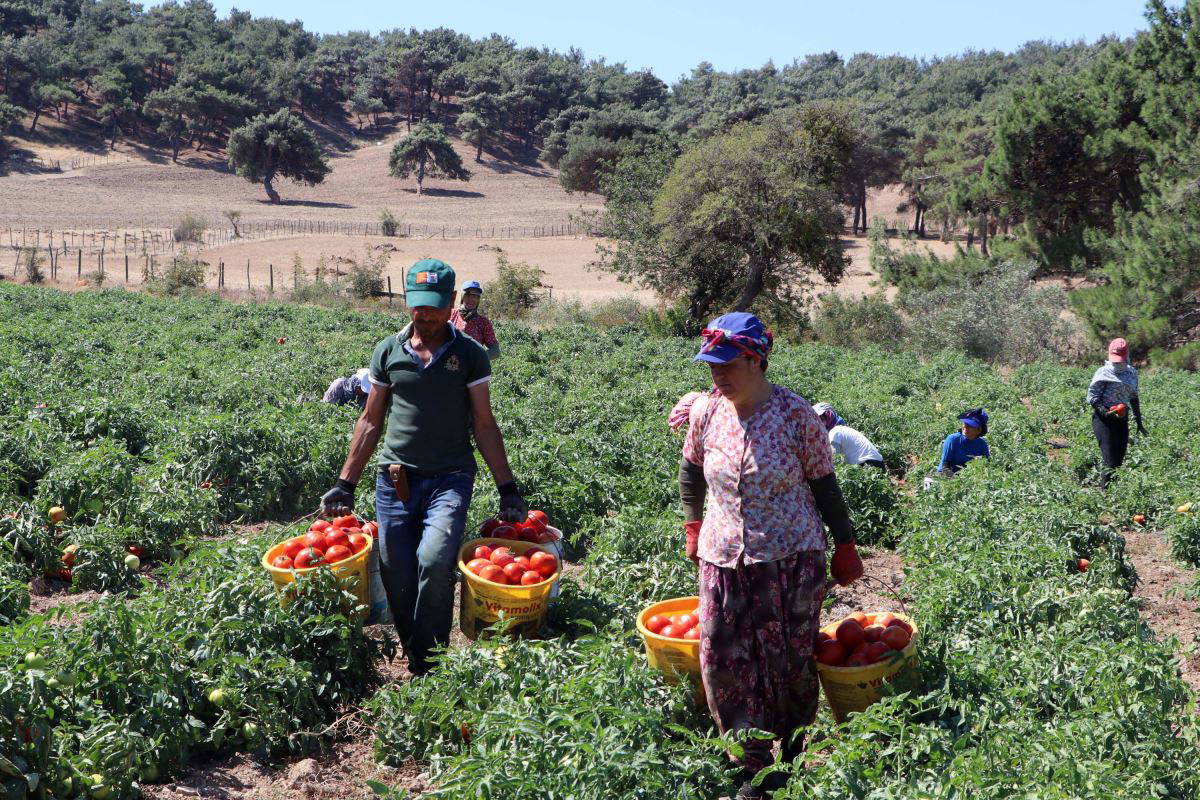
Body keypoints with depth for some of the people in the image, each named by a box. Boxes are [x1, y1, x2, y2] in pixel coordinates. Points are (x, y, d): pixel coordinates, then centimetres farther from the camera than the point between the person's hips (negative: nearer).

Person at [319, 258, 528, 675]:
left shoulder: (470, 354, 3)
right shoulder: (388, 351, 8)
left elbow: (484, 425, 5)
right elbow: (371, 421, 13)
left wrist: (507, 488, 0)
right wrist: (345, 483, 9)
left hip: (450, 478, -2)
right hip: (395, 480, 3)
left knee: (434, 561, -24)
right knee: (397, 578, 1)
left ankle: (430, 659, -7)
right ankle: (413, 658, 22)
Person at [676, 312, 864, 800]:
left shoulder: (796, 415, -11)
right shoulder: (708, 413, -1)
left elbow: (824, 486, -2)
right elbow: (691, 470, 17)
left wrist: (845, 546, 3)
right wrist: (693, 526, 17)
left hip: (791, 559, -3)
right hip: (723, 559, 4)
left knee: (789, 664, 5)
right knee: (723, 663, 2)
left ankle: (793, 758, 28)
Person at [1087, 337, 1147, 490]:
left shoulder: (1132, 373, 12)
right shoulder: (1103, 373, -7)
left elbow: (1134, 398, 22)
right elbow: (1092, 396, -10)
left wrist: (1139, 422, 23)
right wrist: (1104, 410, -27)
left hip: (1122, 420, 6)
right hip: (1104, 420, -6)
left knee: (1119, 461, 8)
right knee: (1110, 463, -12)